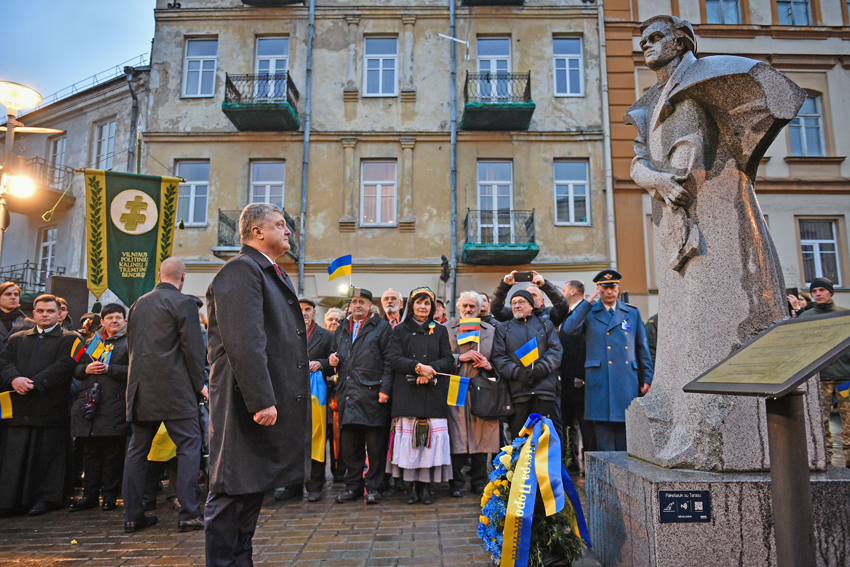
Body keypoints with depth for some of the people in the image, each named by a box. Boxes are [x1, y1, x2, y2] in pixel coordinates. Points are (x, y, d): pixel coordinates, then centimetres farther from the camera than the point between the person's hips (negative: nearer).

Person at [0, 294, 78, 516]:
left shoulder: (69, 339, 5)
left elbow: (64, 366, -8)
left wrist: (34, 383, -15)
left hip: (50, 407, -4)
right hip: (19, 407, 4)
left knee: (47, 454, 1)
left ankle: (45, 498, 9)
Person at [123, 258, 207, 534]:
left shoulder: (139, 303, 13)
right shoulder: (184, 303, -7)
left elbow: (131, 345, 17)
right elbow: (193, 348, -11)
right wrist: (198, 384, -1)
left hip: (141, 388, 7)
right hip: (175, 389, -7)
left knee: (137, 450, 13)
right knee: (188, 448, -1)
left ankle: (133, 515, 18)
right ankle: (188, 514, -2)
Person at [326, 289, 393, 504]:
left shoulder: (382, 328, 4)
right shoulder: (341, 330, 20)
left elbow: (389, 361, -4)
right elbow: (335, 357, 28)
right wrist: (331, 362, 4)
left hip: (371, 395, -5)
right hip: (346, 395, 5)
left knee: (375, 444, 0)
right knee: (349, 444, 9)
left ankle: (374, 487, 11)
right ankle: (354, 485, 20)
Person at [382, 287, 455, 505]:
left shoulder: (440, 331, 16)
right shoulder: (400, 330, 12)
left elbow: (449, 360, 7)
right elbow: (396, 359, 1)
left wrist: (431, 369, -12)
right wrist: (418, 367, -15)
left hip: (434, 393, 1)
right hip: (407, 393, -1)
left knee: (432, 439, -4)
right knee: (409, 439, -5)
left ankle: (427, 486, 5)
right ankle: (412, 485, 5)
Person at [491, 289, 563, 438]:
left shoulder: (545, 325, 18)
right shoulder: (503, 329, 17)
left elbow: (556, 350, 5)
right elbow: (498, 356, 5)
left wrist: (540, 369, -11)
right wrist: (517, 372, -11)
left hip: (544, 388, 0)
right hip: (517, 390, 0)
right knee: (517, 435, -2)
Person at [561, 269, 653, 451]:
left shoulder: (632, 312, 15)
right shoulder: (589, 313, 7)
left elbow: (642, 347, 16)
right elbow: (569, 329, -13)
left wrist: (648, 378, 11)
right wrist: (588, 302, -11)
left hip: (627, 380, 2)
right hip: (599, 380, -2)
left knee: (625, 428, 7)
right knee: (603, 428, -1)